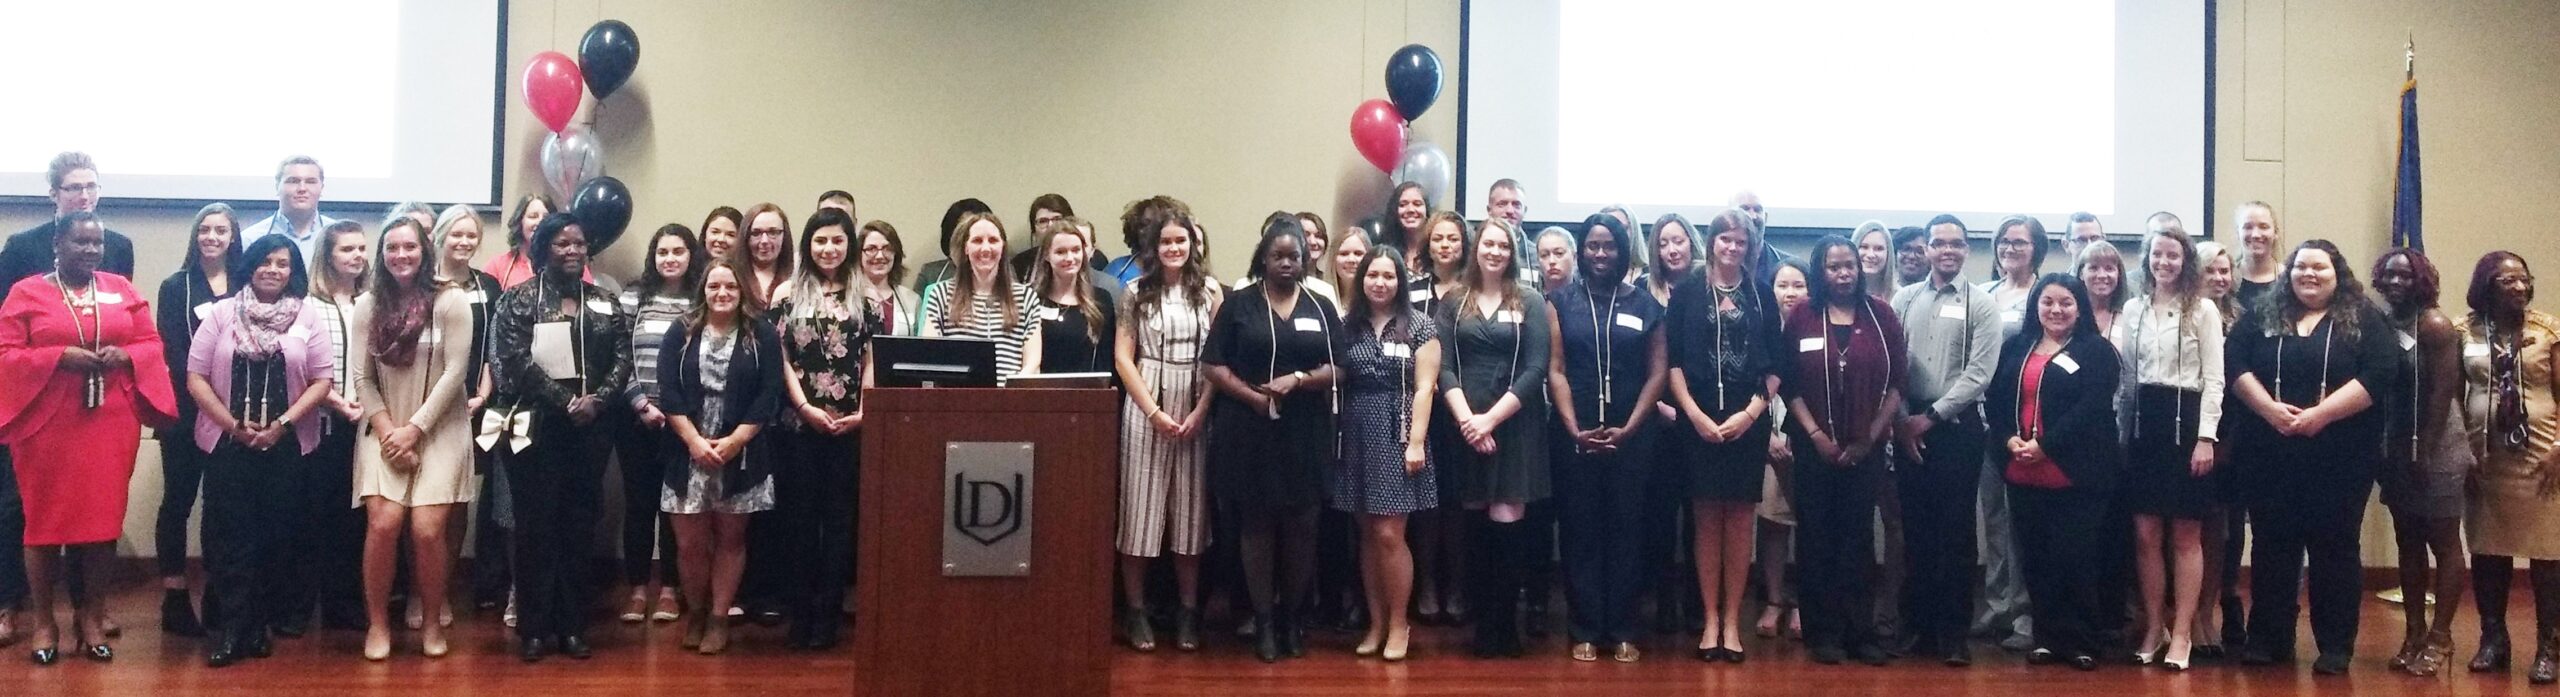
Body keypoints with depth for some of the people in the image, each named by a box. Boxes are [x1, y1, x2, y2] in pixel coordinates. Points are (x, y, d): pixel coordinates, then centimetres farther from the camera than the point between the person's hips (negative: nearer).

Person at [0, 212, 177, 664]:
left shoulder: (121, 289, 9)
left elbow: (151, 343, 10)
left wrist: (126, 355, -11)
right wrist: (59, 356, -19)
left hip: (110, 424, 3)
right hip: (47, 424, -3)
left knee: (103, 517, 6)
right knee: (45, 519, 4)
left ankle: (92, 616, 18)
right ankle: (43, 621, 16)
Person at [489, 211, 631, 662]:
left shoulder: (604, 303, 11)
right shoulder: (520, 300, 0)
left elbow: (622, 359, 5)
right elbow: (517, 361, -11)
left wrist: (596, 400, -12)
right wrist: (566, 400, -15)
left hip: (588, 430, 3)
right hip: (535, 427, -3)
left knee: (578, 527, 6)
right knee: (536, 527, 0)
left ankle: (572, 626, 13)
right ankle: (534, 628, 8)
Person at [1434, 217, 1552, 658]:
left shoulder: (1530, 302, 2)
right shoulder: (1453, 302, 8)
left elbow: (1535, 369, -5)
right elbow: (1443, 367, 1)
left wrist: (1491, 418, -13)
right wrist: (1466, 419, -12)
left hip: (1514, 425, -2)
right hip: (1466, 426, 2)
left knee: (1506, 523, -7)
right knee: (1477, 526, 5)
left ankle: (1504, 625, 4)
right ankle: (1484, 625, 13)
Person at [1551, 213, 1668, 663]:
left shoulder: (1645, 305, 6)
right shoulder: (1561, 302, 5)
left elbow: (1657, 373, 2)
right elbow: (1556, 370, 0)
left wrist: (1628, 429, -8)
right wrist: (1575, 429, -11)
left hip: (1630, 436, 0)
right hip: (1575, 435, 0)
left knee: (1626, 531, 3)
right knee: (1580, 531, 1)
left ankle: (1622, 631, 9)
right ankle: (1585, 631, 6)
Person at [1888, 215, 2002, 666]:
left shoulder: (1981, 305, 1)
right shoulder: (1904, 300, 9)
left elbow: (1979, 373, -7)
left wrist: (1932, 416, -10)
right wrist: (1902, 419, -4)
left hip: (1958, 426, -3)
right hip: (1908, 425, 3)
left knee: (1956, 529, -2)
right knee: (1915, 527, 6)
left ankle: (1953, 632, 3)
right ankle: (1921, 624, 14)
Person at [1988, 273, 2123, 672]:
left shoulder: (2097, 351, 0)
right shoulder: (2015, 347, 14)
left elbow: (2092, 407, -12)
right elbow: (1995, 399, 9)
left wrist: (2044, 446, -17)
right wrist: (2009, 439, -9)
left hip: (2075, 473, -4)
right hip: (2023, 474, 5)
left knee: (2074, 557, -2)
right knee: (2035, 557, 8)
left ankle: (2080, 641, 10)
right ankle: (2048, 637, 18)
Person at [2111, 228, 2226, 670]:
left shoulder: (2203, 310, -1)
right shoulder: (2133, 309, 11)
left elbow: (2214, 379, -5)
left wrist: (2205, 437, -12)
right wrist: (2123, 431, 8)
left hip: (2186, 421, -4)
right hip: (2143, 423, 4)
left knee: (2186, 535, 1)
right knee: (2146, 534, 4)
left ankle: (2181, 634, 6)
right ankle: (2153, 629, 14)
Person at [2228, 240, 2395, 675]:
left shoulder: (2364, 319, 3)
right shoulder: (2263, 316, 10)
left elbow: (2378, 375, -9)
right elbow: (2235, 364, 0)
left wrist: (2321, 414, -18)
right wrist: (2269, 408, -15)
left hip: (2340, 457, -2)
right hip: (2270, 453, 2)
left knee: (2334, 547, 3)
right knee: (2271, 544, 6)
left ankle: (2336, 645, 10)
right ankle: (2269, 638, 15)